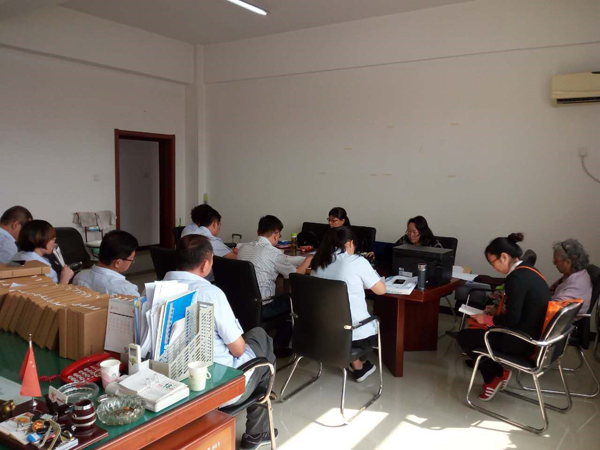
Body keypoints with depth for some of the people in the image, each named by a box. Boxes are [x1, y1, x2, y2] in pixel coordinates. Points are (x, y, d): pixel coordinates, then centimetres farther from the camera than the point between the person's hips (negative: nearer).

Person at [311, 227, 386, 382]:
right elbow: (381, 290, -4)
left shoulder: (319, 263, 3)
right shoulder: (357, 262, -14)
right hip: (355, 334, -5)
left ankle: (357, 366, 35)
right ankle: (359, 365, 40)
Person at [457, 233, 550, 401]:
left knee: (464, 337, 1)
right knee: (474, 330, 19)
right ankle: (493, 378, 17)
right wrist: (498, 313, 12)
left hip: (522, 341, -10)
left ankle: (497, 374, 15)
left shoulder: (516, 277, -22)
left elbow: (512, 319, -24)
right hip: (535, 336, 10)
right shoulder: (530, 271, 7)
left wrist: (488, 319, -8)